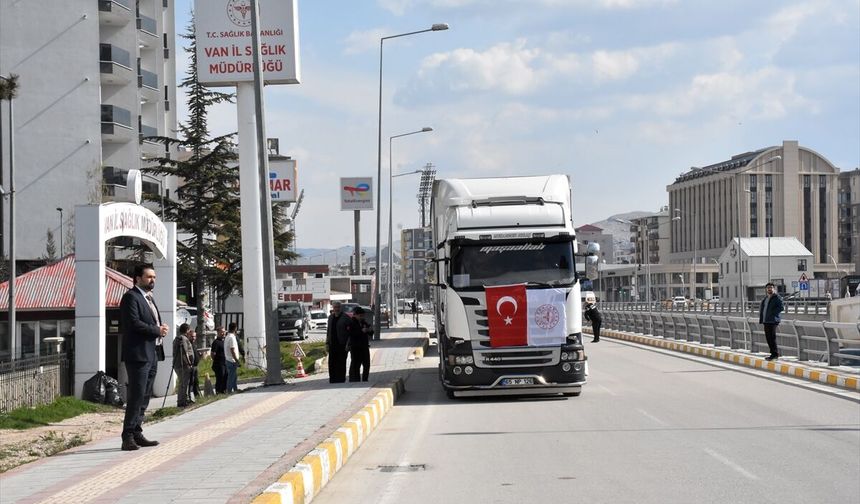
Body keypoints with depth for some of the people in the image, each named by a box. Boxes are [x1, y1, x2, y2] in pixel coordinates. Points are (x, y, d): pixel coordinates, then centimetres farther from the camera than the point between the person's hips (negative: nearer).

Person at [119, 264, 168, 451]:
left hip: (151, 355, 10)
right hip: (138, 355, -10)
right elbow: (134, 323, -19)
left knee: (144, 397, 11)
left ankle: (136, 433, 16)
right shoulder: (131, 297, -9)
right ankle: (128, 437, -9)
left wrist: (161, 328, 4)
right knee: (136, 396, -11)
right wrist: (157, 331, -13)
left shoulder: (149, 298, 21)